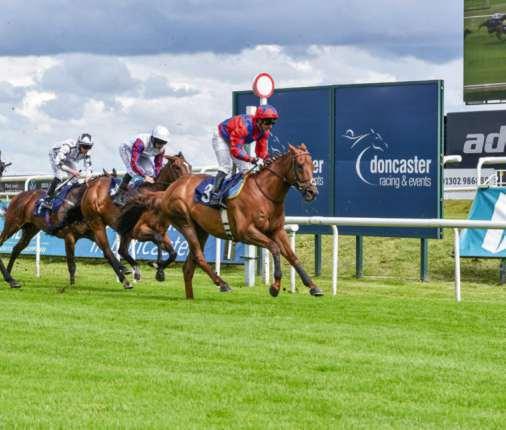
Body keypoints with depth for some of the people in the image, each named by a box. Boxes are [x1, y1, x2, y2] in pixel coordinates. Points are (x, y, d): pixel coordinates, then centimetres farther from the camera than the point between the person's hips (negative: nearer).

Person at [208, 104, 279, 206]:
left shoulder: (265, 130, -17)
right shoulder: (244, 126, -42)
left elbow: (262, 151, -9)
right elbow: (235, 150, -45)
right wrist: (253, 159, -53)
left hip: (237, 141, 8)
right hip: (221, 138, -8)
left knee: (246, 168, 3)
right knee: (226, 166, -21)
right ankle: (214, 194, -22)